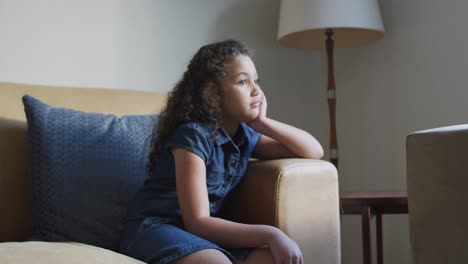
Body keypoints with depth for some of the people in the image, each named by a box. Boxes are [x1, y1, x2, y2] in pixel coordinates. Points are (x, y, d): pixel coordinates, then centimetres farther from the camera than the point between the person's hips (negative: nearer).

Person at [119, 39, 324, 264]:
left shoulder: (244, 136, 5)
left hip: (203, 232, 7)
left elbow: (314, 151, 7)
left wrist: (263, 123, -5)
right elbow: (197, 222, -21)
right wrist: (269, 234, -28)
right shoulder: (193, 135, -17)